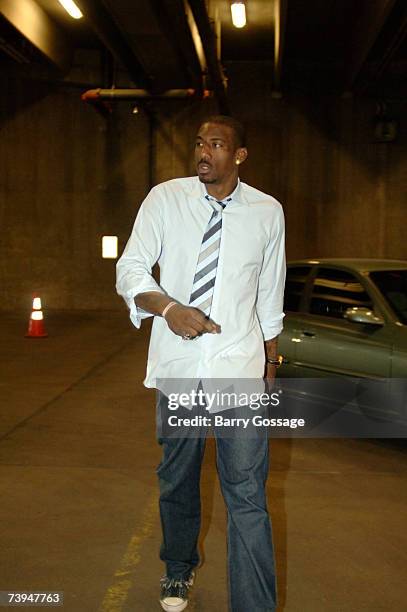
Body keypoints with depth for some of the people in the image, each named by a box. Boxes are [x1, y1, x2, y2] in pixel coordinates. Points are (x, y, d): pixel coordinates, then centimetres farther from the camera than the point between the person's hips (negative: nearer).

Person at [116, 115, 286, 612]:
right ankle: (179, 570, 44)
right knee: (176, 479, 17)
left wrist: (270, 361, 19)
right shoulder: (165, 199, -1)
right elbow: (129, 268, -3)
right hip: (178, 366, 1)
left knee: (247, 494, -7)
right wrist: (167, 306, -23)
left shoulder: (267, 212, 2)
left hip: (240, 369, -1)